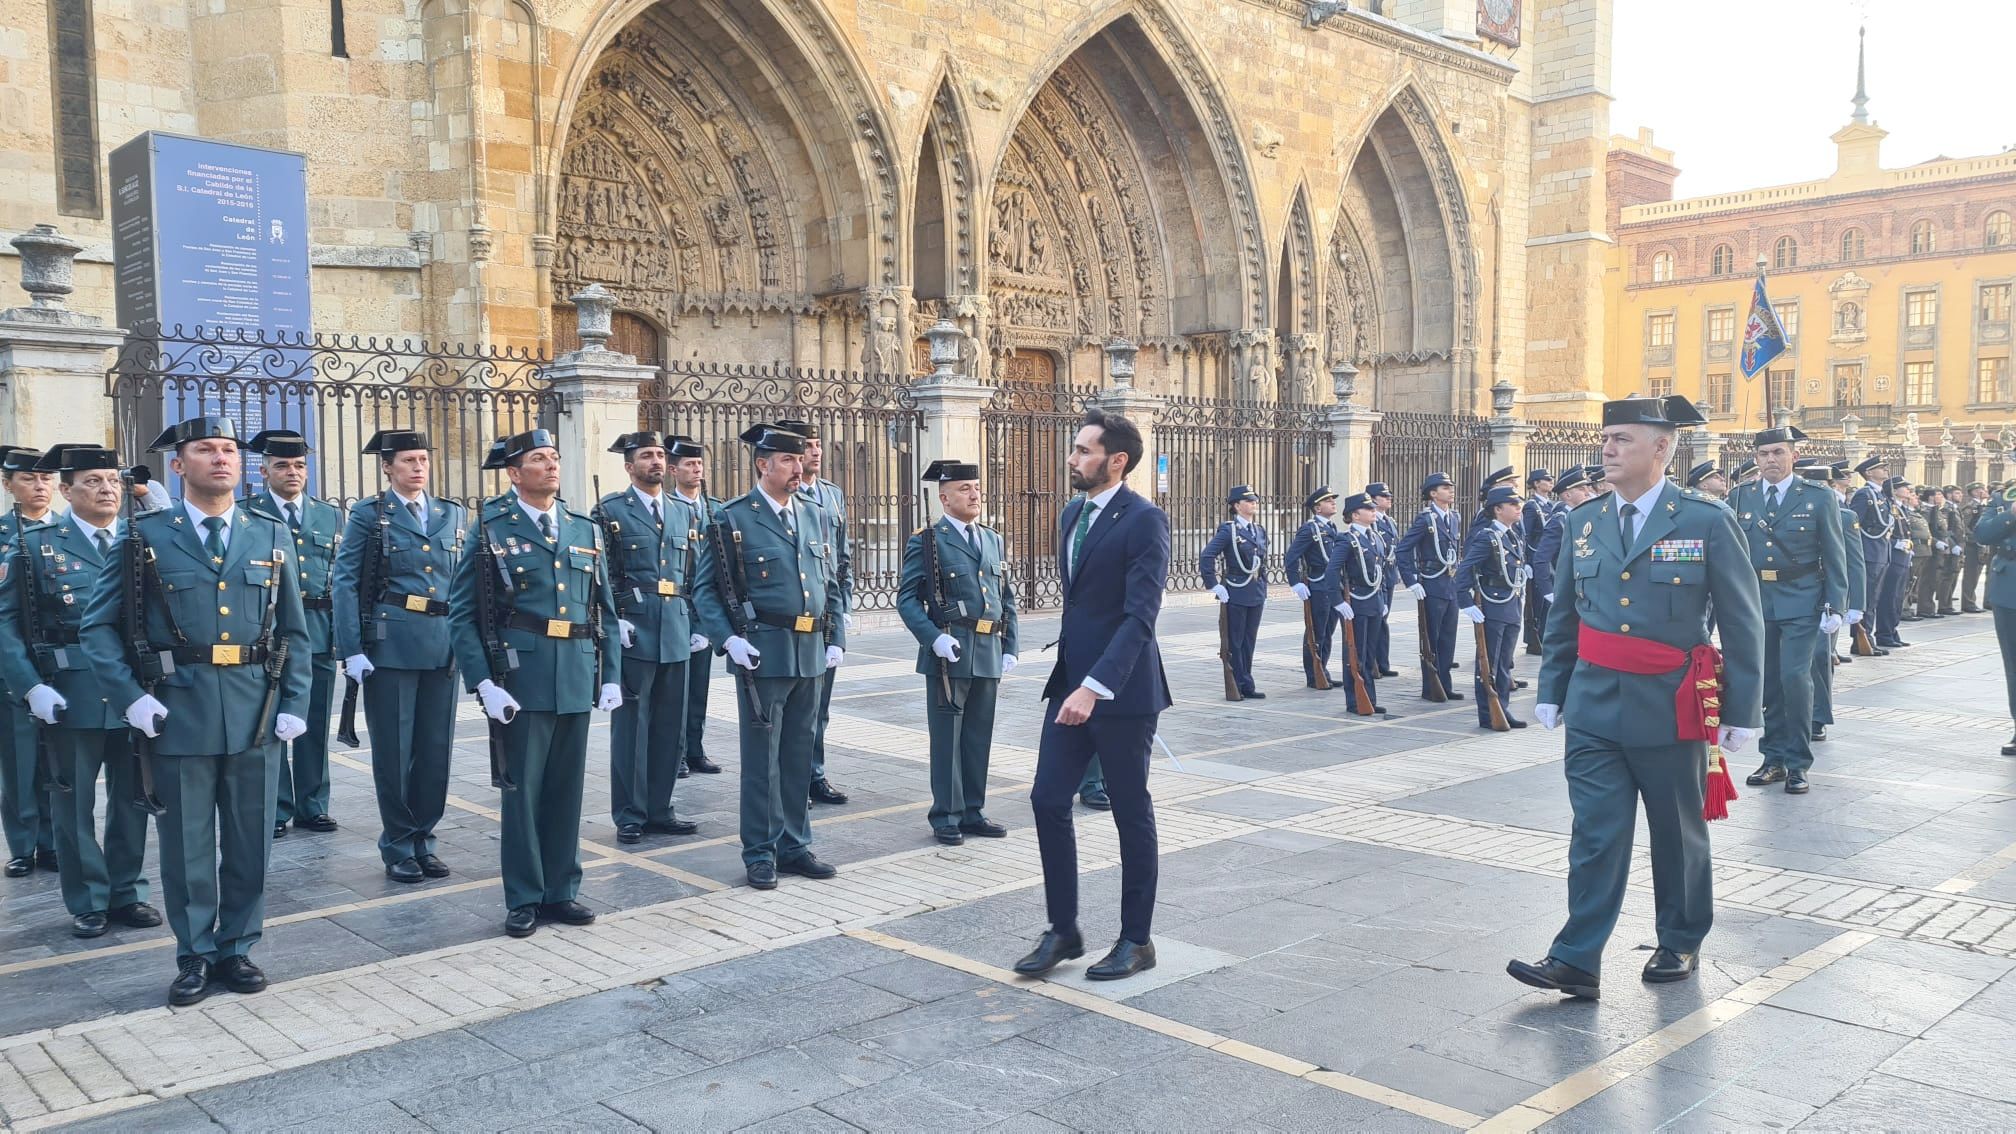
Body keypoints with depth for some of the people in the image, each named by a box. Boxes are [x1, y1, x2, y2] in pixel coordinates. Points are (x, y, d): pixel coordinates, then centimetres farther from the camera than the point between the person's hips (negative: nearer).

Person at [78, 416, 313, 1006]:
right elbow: (97, 627, 2)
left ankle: (236, 948, 26)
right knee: (187, 846, 8)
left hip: (255, 714, 2)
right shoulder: (146, 538, 1)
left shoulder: (273, 536, 7)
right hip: (178, 714, -2)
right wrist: (130, 697, -9)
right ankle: (194, 956, 24)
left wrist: (295, 706, 1)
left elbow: (294, 632, 9)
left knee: (250, 844, 10)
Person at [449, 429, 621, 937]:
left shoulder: (586, 530, 11)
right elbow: (462, 614, -4)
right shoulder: (492, 530, -1)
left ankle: (561, 890, 23)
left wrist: (612, 676, 6)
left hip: (578, 682, 4)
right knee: (522, 790, 4)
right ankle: (524, 899, 16)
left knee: (566, 790, 11)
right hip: (521, 682, -4)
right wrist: (483, 682, -12)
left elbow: (605, 611, 14)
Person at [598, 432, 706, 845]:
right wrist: (614, 621, -14)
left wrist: (698, 626, 11)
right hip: (633, 632, -5)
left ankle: (659, 809, 20)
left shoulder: (684, 514, 15)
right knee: (631, 724, 1)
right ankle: (630, 815, 10)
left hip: (676, 634, 5)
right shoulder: (610, 511, 0)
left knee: (671, 726, 9)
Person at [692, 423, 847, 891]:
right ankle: (760, 852, 13)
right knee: (763, 756, 2)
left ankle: (794, 845, 23)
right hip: (764, 653, -5)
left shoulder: (814, 515, 12)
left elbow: (830, 584, 17)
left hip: (811, 654, 5)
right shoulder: (732, 519, -5)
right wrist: (728, 639, -16)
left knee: (800, 753, 12)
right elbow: (706, 590, -4)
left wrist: (836, 639, 8)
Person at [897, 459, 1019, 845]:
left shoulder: (994, 541, 15)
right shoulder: (926, 542, -2)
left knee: (979, 737, 11)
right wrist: (934, 638, -19)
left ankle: (972, 812, 21)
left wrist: (1009, 649, 10)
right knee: (947, 738, 1)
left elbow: (1007, 599, 17)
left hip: (989, 654, 5)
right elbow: (908, 599, -7)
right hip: (948, 654, -5)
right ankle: (946, 817, 11)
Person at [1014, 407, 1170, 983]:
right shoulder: (1072, 514, 11)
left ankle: (1137, 939, 20)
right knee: (1048, 800, 4)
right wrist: (1072, 680, 18)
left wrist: (1094, 687, -31)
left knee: (1131, 811, 5)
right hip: (1070, 682, 8)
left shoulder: (1144, 520, -15)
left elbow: (1140, 615, -23)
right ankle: (1063, 930, 17)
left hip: (1122, 691, -7)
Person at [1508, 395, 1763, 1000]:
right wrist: (1551, 690, 11)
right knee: (1595, 835, -1)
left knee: (1678, 833, 13)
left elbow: (1743, 623, -4)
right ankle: (1576, 960, 0)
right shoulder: (1584, 520, 5)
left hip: (1668, 708, -2)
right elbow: (1562, 616, 13)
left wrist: (1742, 711, -5)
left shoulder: (1707, 521, -7)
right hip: (1593, 707, 3)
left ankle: (1681, 944, 31)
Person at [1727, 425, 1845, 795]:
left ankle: (1798, 763, 2)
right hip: (1754, 602, 3)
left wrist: (1834, 607, -6)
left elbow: (1834, 558, 1)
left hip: (1800, 603, -3)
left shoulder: (1819, 498, 1)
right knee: (1767, 682, 8)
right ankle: (1774, 758, 19)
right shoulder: (1739, 498, 6)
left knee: (1795, 677, -10)